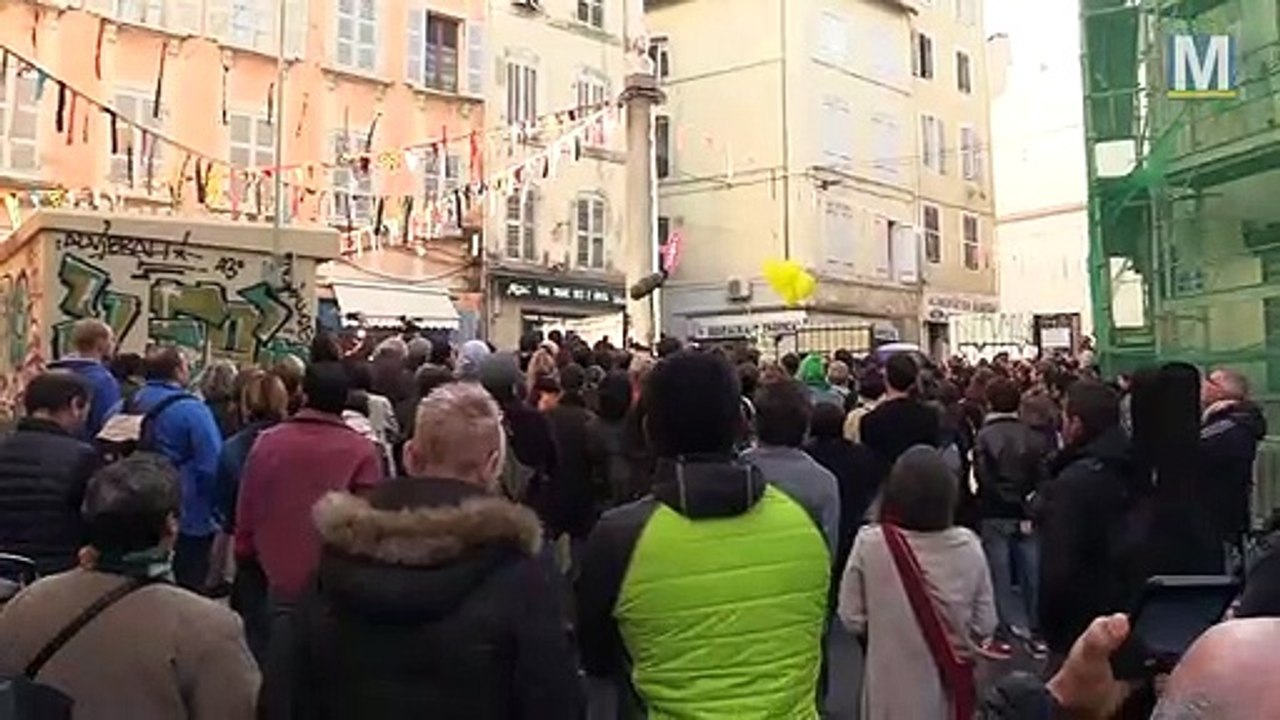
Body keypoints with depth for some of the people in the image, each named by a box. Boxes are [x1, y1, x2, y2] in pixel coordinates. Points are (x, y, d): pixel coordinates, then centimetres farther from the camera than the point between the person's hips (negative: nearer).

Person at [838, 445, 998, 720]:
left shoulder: (870, 543, -19)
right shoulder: (968, 546, -13)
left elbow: (852, 618, -9)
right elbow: (985, 625, -3)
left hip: (892, 691, -1)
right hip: (950, 686, 2)